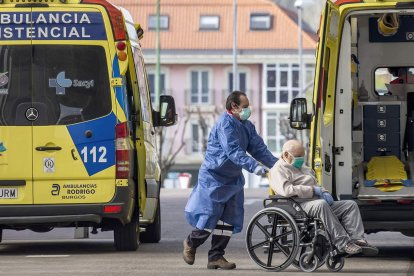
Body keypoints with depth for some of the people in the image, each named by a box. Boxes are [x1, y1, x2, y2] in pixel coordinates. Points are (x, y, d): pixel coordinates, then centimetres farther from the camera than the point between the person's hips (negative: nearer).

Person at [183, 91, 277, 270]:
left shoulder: (246, 126, 9)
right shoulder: (225, 124, -19)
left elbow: (258, 148, 6)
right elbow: (233, 151, -30)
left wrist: (276, 164, -8)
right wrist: (254, 167, -38)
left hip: (233, 179, 8)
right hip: (214, 177, -8)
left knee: (229, 220, 3)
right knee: (211, 215, -6)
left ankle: (216, 257, 9)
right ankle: (191, 244, 19)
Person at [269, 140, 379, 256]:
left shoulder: (303, 168, 31)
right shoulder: (278, 170, 0)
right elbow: (286, 190, -17)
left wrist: (324, 192, 7)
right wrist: (312, 190, -14)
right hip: (300, 205, -9)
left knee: (351, 205, -5)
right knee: (321, 205, -40)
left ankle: (357, 239, -21)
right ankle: (343, 244, -44)